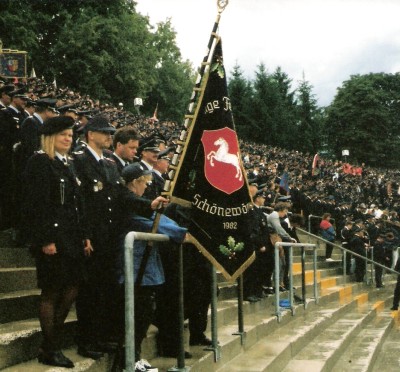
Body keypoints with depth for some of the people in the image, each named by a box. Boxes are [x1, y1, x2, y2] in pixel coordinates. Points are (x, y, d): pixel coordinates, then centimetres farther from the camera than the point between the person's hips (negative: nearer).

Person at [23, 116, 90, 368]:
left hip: (72, 238, 8)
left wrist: (84, 236, 13)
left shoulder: (69, 164, 17)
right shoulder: (40, 162, -9)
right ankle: (50, 350, 10)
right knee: (52, 293, 0)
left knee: (71, 290, 9)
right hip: (53, 238, -8)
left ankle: (52, 341, 21)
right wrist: (46, 240, -21)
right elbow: (38, 205, -16)